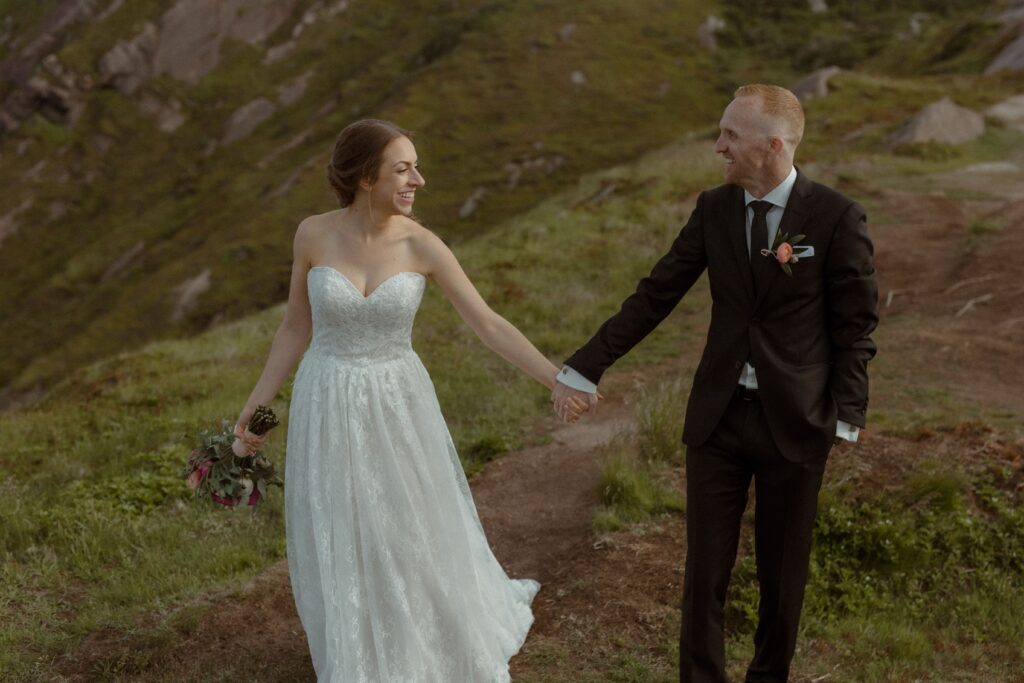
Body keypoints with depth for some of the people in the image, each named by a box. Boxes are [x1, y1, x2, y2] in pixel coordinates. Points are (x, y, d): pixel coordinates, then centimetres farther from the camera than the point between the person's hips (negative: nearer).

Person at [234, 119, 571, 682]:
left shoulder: (422, 245, -12)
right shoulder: (313, 234, -9)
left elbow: (490, 326, -12)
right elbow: (296, 327, 1)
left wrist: (558, 382, -19)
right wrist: (256, 403, 1)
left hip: (396, 408, 0)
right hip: (328, 410, 0)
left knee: (415, 535, 13)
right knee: (339, 546, 12)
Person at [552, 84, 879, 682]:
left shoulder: (837, 217, -11)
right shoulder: (714, 208, 0)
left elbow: (857, 325, -5)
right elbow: (656, 295, 2)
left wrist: (846, 417, -11)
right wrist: (585, 368, -1)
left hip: (794, 420, -2)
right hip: (718, 415, 3)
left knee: (782, 570, 13)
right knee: (706, 567, 7)